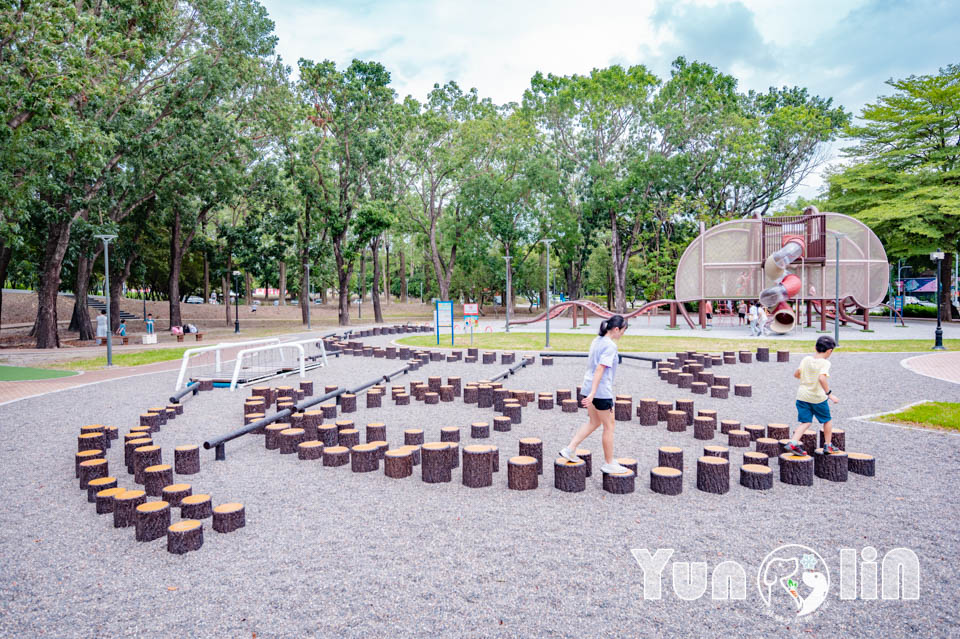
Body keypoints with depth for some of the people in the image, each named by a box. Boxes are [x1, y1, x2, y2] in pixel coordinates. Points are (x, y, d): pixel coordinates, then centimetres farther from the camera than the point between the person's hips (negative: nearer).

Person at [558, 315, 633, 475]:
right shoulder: (610, 346, -16)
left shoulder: (597, 341, 11)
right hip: (602, 390, -9)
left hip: (590, 386, 9)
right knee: (609, 426, 6)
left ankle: (570, 449, 16)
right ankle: (609, 464, 17)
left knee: (594, 422, 20)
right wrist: (593, 394, -26)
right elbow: (600, 369, -23)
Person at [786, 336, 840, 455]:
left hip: (802, 395, 4)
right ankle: (828, 445, 30)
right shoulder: (825, 363, -15)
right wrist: (829, 393, -26)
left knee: (806, 422, 7)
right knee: (827, 420, 19)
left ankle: (793, 442, -11)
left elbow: (796, 374, 8)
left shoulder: (806, 359, 2)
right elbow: (822, 378, -30)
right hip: (818, 397, -4)